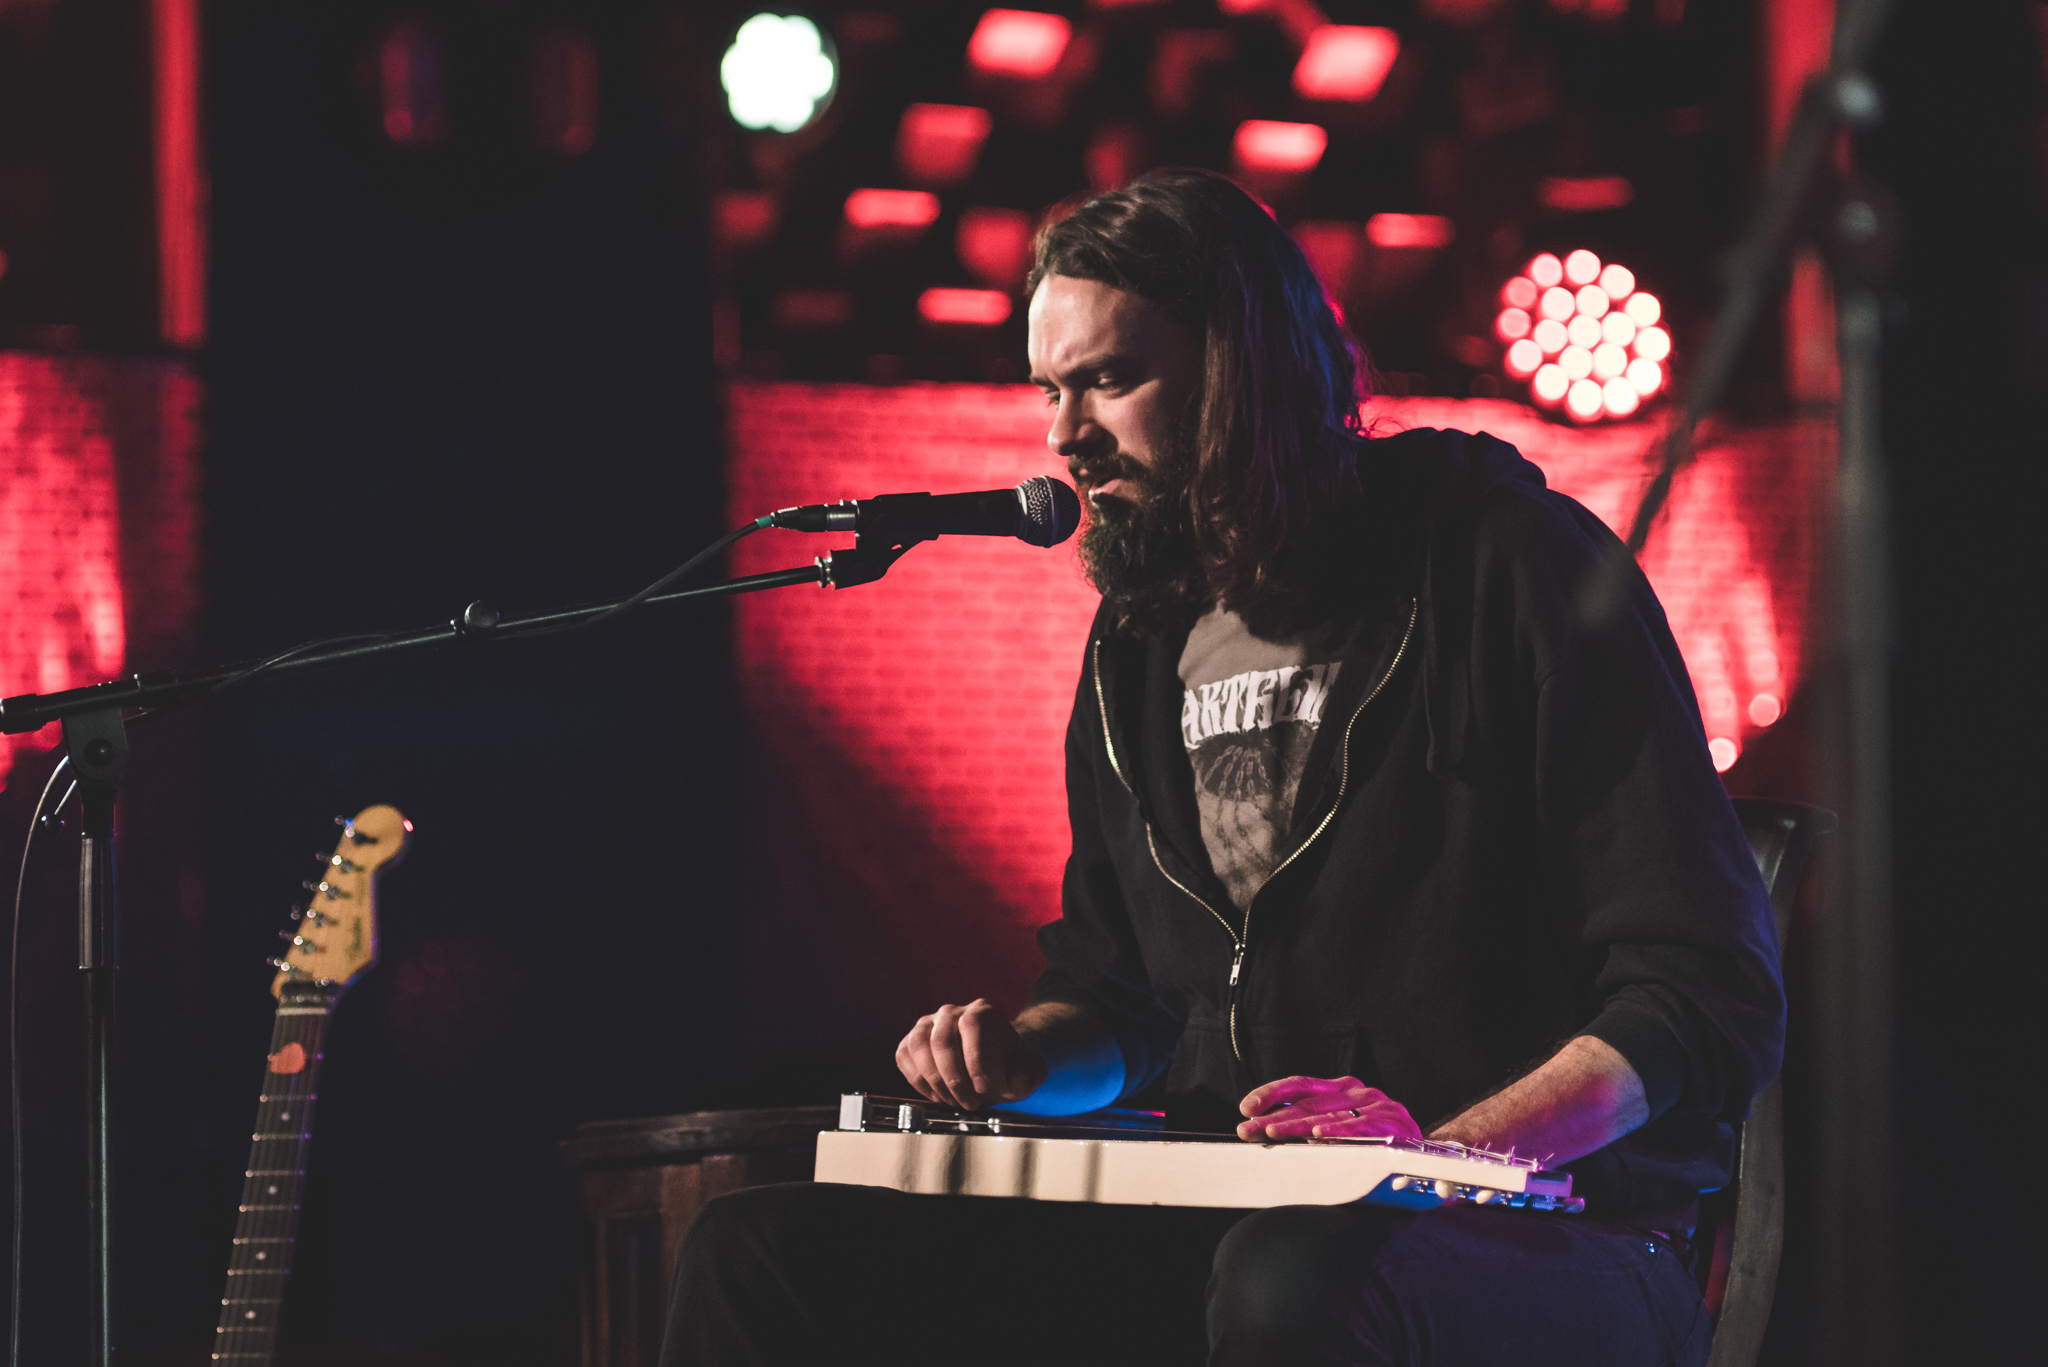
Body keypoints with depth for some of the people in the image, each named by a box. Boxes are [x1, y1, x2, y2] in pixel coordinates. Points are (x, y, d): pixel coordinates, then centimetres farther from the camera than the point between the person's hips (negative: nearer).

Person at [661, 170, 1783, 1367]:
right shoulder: (1140, 638, 16)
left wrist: (1443, 1149, -24)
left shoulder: (1513, 567, -5)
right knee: (766, 1248, -13)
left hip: (1552, 1245, -6)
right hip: (1225, 1225, 6)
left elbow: (1715, 999, -11)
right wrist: (1026, 1055, 4)